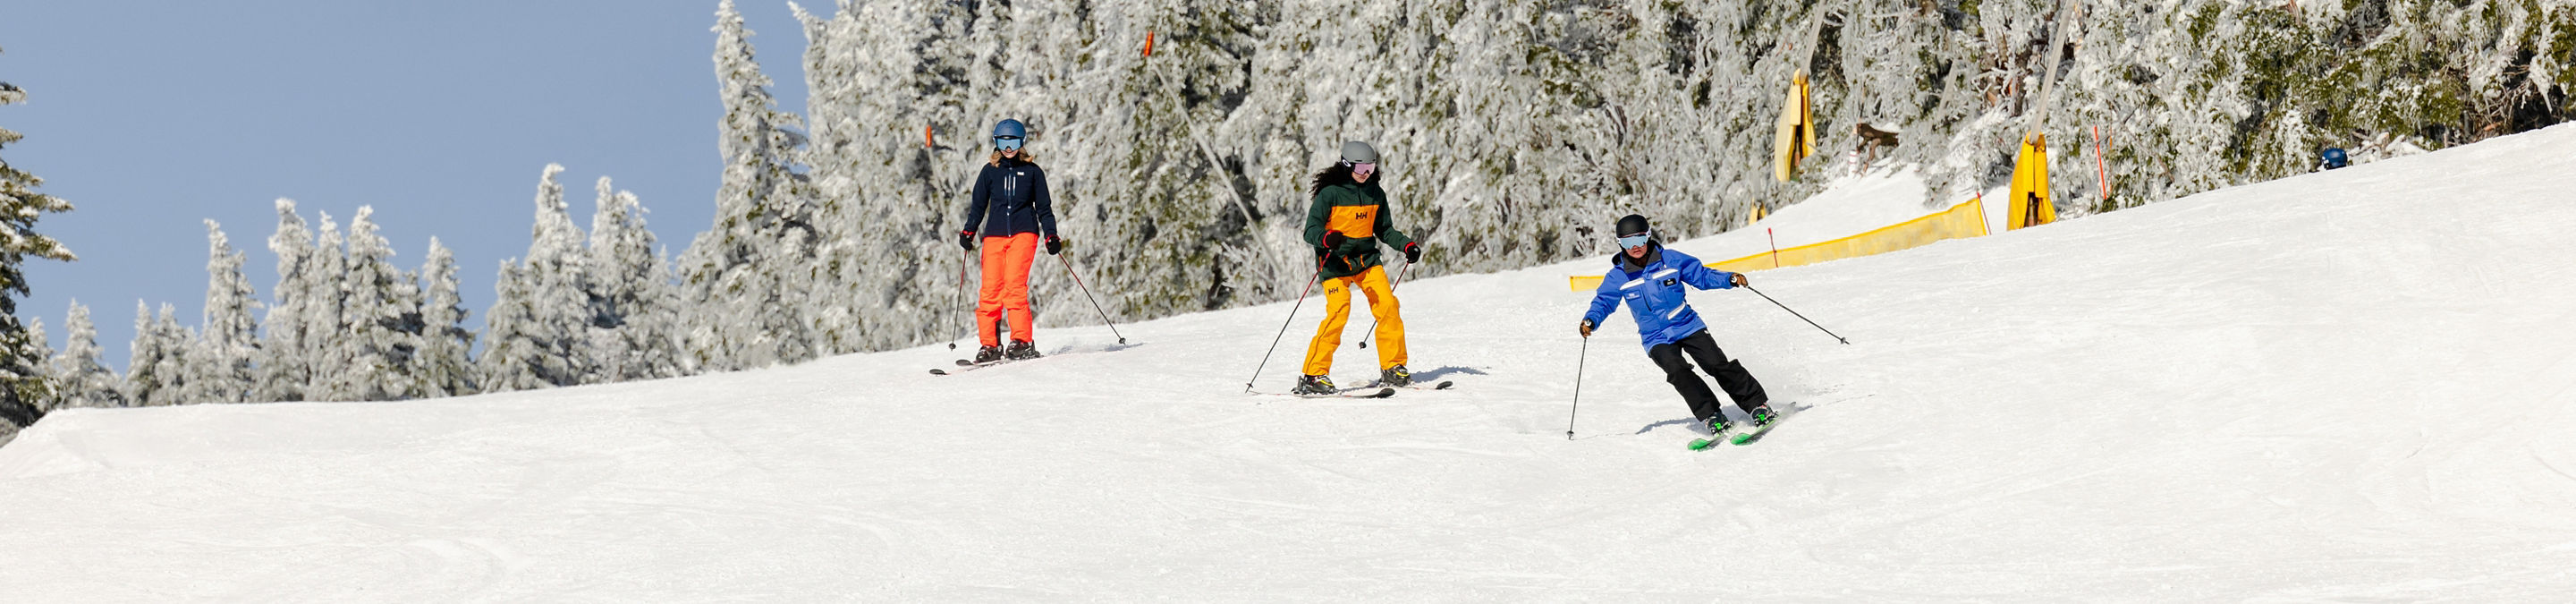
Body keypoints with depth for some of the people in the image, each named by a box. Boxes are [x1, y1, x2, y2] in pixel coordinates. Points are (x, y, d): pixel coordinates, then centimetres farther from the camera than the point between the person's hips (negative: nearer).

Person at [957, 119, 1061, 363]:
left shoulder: (1032, 171, 9)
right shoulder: (990, 171, 12)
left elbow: (1044, 207, 13)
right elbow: (978, 205, 15)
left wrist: (1051, 235, 3)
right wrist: (969, 232, 2)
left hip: (1023, 232, -2)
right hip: (994, 234, 2)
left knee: (1014, 284, -18)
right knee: (990, 289, -7)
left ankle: (1022, 341, -16)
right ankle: (990, 345, 0)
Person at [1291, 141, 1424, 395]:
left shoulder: (1376, 193, 7)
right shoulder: (1330, 193, -9)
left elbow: (1384, 230, 17)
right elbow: (1310, 230, -13)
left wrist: (1407, 245, 2)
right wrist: (1326, 238, -35)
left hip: (1366, 259, 5)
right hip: (1335, 261, -5)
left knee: (1388, 306, -9)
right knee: (1338, 312, -19)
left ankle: (1393, 368, 5)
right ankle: (1312, 376, -13)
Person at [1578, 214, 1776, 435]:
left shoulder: (1670, 259, -2)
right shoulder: (1617, 277, -1)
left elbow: (1701, 275, 5)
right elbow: (1603, 302, 4)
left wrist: (1729, 279, -10)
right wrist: (1591, 320, -17)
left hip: (1689, 327, 0)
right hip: (1657, 339, 0)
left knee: (1718, 364, -13)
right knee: (1678, 371, -26)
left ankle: (1758, 406, -2)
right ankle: (1710, 417, -22)